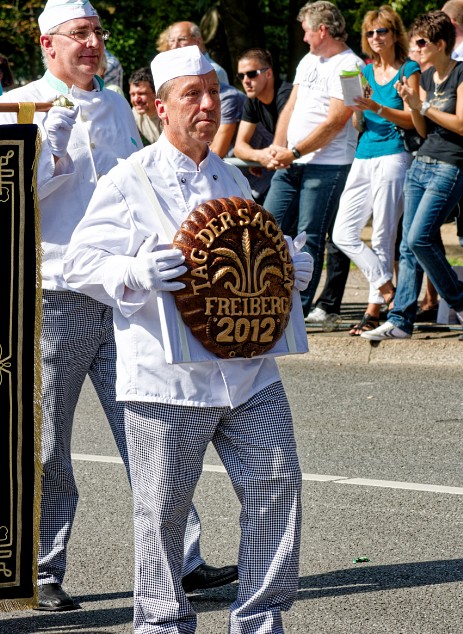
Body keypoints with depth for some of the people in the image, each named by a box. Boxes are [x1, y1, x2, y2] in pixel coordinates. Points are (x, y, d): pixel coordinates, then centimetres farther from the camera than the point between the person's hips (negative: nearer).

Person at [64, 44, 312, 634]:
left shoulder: (231, 179, 17)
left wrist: (290, 267, 8)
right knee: (162, 507, 1)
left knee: (276, 483, 0)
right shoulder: (129, 181, -2)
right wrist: (136, 274, -23)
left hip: (248, 370, 5)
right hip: (168, 379, -5)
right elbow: (83, 263, -5)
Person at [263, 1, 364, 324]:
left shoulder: (349, 67, -11)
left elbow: (334, 124, -17)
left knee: (310, 237, -6)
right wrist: (278, 148, 3)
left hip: (326, 166, -8)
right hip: (290, 164, 8)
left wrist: (293, 153, -14)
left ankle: (299, 307, -2)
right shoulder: (309, 61, 16)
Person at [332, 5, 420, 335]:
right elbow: (358, 123, 16)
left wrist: (377, 108, -22)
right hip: (363, 157, 7)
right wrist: (357, 106, -5)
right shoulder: (365, 72, 15)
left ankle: (375, 309, 0)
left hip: (393, 156, -7)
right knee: (343, 234, -1)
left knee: (383, 237, -5)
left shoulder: (409, 70, -1)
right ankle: (387, 287, 9)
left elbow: (412, 119, -8)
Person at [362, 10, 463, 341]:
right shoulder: (426, 77, 15)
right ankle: (401, 320, 2)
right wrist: (413, 105, -1)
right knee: (408, 246, 2)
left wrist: (423, 106, -12)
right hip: (421, 164, 8)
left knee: (419, 239, -15)